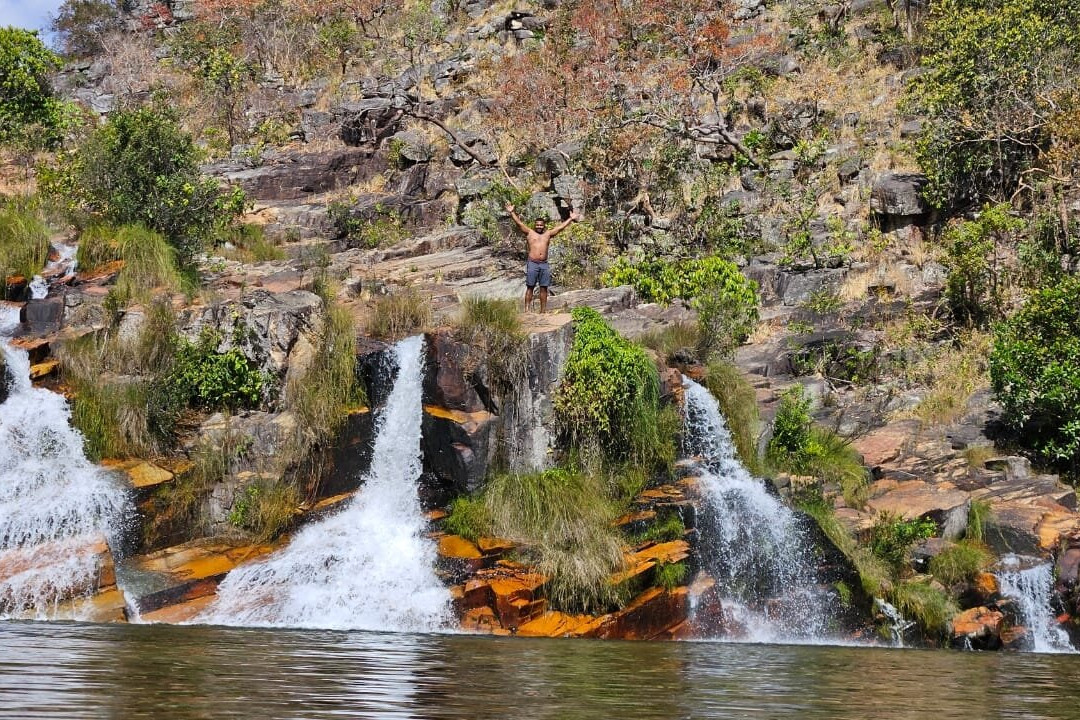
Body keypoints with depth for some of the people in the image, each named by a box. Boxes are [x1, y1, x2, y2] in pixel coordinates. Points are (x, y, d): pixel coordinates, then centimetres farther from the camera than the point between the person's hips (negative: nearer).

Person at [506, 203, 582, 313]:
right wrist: (512, 213, -3)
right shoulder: (530, 233, 10)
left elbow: (560, 227, 20)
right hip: (532, 264, -3)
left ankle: (543, 311, 7)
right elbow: (519, 223, 4)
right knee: (530, 287, -4)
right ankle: (527, 310, -7)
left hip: (544, 264, 3)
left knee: (544, 288, 3)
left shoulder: (548, 234, 17)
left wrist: (571, 219, 20)